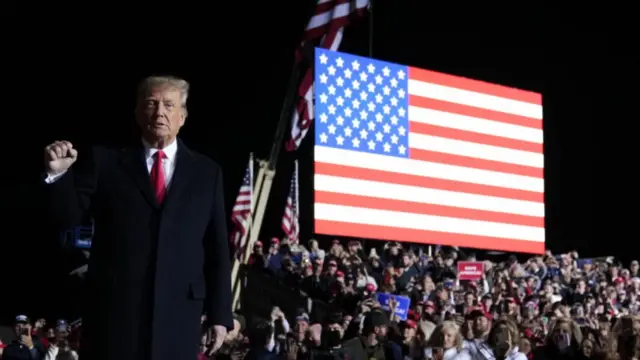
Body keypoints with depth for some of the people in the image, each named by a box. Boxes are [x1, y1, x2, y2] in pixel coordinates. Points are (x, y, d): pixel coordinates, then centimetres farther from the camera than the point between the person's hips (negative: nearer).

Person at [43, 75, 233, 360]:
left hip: (178, 312, 1)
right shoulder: (105, 161, 8)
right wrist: (58, 175, -16)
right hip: (114, 308, -1)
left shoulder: (206, 172, 12)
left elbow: (217, 249, 10)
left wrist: (219, 313, 6)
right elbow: (67, 218, 3)